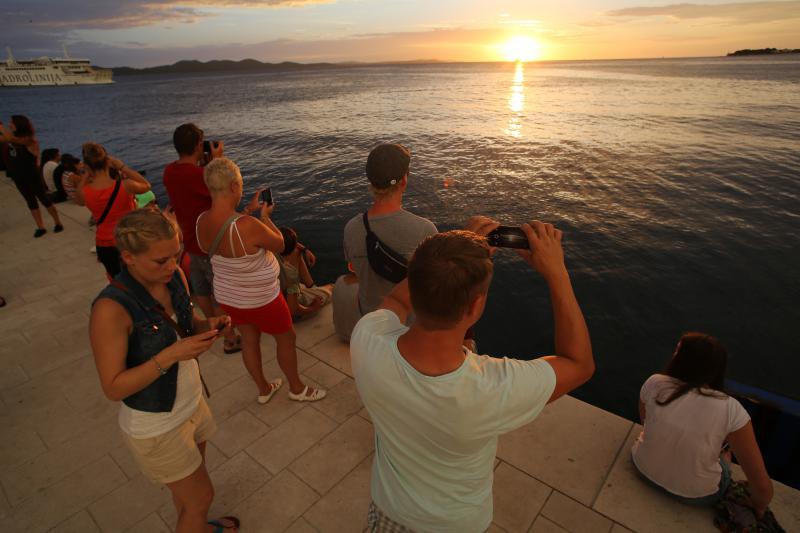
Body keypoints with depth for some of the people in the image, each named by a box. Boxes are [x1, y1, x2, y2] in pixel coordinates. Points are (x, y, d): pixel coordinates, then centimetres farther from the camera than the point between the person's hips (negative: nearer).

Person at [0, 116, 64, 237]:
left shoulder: (29, 140, -19)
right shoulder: (13, 137, 3)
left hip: (32, 176, -7)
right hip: (19, 177, 7)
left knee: (43, 199, 3)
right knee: (30, 201, 12)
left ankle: (58, 223, 17)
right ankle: (40, 227, 20)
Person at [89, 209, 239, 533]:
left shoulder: (173, 277, -11)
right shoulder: (111, 309, -30)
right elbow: (113, 388, -23)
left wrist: (209, 326, -16)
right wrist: (171, 355, -33)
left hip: (191, 403, 6)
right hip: (155, 425, -6)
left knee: (188, 485, 30)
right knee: (201, 495, 13)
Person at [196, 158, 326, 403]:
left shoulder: (202, 221, -13)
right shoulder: (249, 226, -35)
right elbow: (279, 245, -16)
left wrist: (249, 209, 10)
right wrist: (264, 216, -4)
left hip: (226, 297, 7)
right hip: (260, 300, -7)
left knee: (249, 340, 25)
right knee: (286, 338, 17)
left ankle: (263, 389, 46)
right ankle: (297, 389, 38)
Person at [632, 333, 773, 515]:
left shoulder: (654, 383, -19)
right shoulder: (731, 410, -24)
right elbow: (763, 485, -17)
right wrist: (759, 509, 4)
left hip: (644, 468, 2)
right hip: (695, 495, -2)